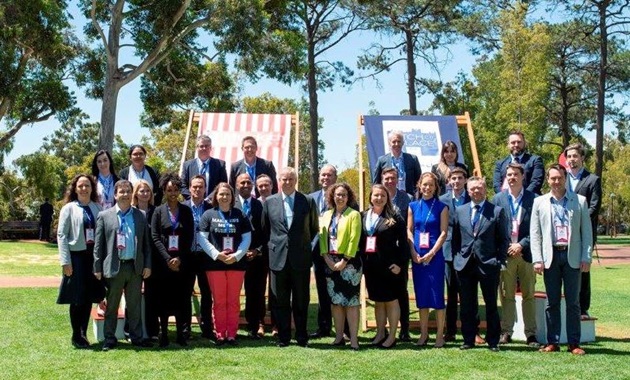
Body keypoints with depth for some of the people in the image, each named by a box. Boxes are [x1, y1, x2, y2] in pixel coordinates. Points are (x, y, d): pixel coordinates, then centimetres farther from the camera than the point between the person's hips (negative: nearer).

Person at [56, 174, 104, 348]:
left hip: (93, 257, 3)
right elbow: (61, 235, -4)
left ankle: (84, 333, 20)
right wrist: (65, 261, -10)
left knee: (89, 297, 9)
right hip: (76, 256, -3)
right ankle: (76, 336, 15)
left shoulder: (97, 208, 6)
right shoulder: (69, 208, -2)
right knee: (77, 298, 3)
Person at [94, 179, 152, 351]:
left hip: (136, 267, 2)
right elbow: (98, 244, -1)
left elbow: (146, 242, 8)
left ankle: (136, 337, 18)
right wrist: (98, 268, -5)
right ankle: (109, 338, 16)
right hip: (114, 267, -2)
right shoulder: (104, 216, 1)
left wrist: (147, 265, 2)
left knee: (135, 305, 10)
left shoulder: (140, 216, 7)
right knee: (112, 305, 7)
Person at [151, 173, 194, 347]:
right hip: (163, 262, -1)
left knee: (182, 298, 1)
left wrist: (179, 258, -8)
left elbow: (189, 237, 3)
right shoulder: (158, 211, 5)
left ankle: (181, 334, 6)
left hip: (182, 262, 1)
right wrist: (167, 259, -11)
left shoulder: (186, 211, 8)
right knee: (164, 298, 2)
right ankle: (164, 334, 8)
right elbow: (155, 237, -1)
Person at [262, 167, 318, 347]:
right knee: (280, 301, 6)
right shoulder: (269, 202, 5)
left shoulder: (308, 201, 3)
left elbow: (314, 228, 11)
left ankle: (302, 337, 16)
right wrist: (273, 244, 7)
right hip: (278, 257, 1)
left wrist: (304, 244, 7)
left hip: (301, 258, -1)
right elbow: (264, 229, 13)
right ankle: (283, 337, 15)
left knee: (301, 300, 6)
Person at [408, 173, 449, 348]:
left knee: (437, 294, -2)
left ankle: (440, 335, 5)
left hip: (435, 256, -3)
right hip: (417, 257, 3)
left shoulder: (441, 207, 0)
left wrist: (431, 253, -13)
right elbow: (409, 230, 8)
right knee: (421, 295, 7)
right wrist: (413, 252, -5)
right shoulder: (413, 206, 8)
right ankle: (423, 334, 15)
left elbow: (443, 233, -5)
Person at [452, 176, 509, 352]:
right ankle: (468, 339, 18)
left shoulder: (497, 211, 0)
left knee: (491, 305, 5)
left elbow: (504, 239, 0)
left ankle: (493, 341, 14)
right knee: (467, 306, 8)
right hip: (465, 264, 3)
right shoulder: (460, 211, 10)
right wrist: (457, 257, 5)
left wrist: (499, 261, -7)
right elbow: (455, 238, 14)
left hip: (488, 265, -3)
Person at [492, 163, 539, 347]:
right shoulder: (498, 199, 6)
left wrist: (521, 245, -10)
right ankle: (506, 332, 10)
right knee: (506, 295, 5)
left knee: (529, 295, 4)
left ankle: (531, 333, 10)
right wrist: (504, 247, -5)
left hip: (526, 252, -1)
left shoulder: (533, 199, 2)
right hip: (505, 253, 1)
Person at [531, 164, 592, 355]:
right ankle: (552, 342, 11)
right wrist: (537, 259, -3)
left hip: (572, 256, -1)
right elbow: (534, 233, 5)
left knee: (573, 302, 3)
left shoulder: (580, 201, 5)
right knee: (552, 302, 6)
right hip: (550, 256, 1)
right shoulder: (539, 202, 7)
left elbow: (587, 231, 4)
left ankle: (574, 343, 8)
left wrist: (586, 257, -4)